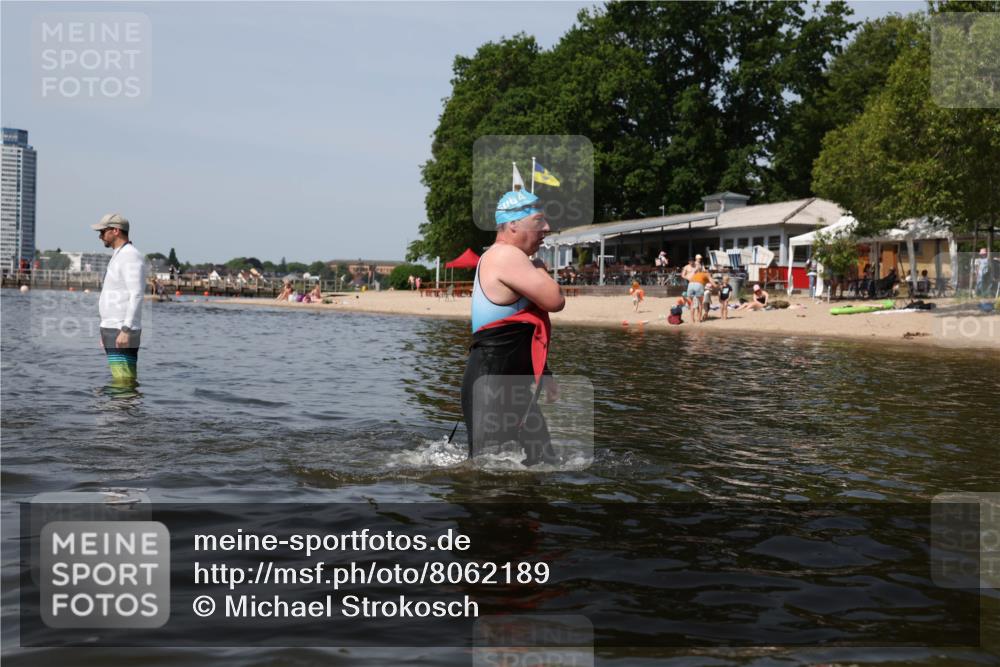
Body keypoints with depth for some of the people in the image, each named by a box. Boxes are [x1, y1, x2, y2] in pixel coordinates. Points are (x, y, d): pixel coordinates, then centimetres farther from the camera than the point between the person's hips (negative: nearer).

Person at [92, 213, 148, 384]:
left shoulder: (131, 257, -13)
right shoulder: (119, 257, 20)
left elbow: (136, 296, -22)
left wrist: (126, 330, -27)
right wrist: (106, 332, 24)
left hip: (123, 331, -10)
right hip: (113, 329, 10)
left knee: (124, 380, -13)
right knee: (120, 379, 9)